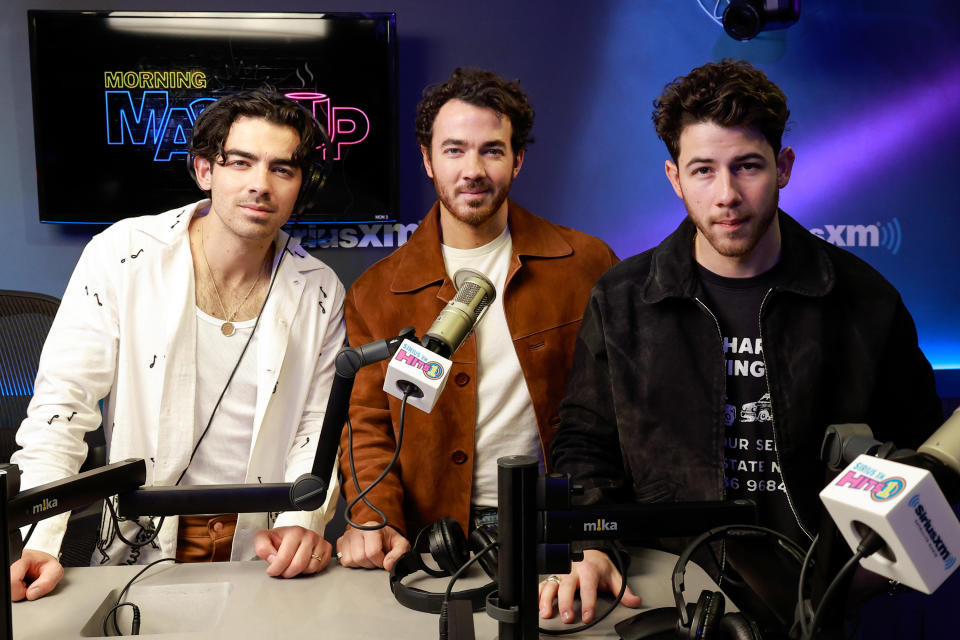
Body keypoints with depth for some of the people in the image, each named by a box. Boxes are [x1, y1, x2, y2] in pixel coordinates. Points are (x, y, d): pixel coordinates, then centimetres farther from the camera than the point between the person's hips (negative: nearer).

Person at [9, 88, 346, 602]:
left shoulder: (320, 293, -1)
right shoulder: (123, 255, -8)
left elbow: (318, 429, 4)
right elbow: (63, 402, -7)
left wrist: (303, 521, -13)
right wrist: (39, 541, -17)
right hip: (140, 548, -2)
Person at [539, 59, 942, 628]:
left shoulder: (864, 300, 4)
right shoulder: (620, 302, 4)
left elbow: (919, 450, 15)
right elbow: (586, 443, 13)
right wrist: (589, 548, -3)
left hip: (823, 582, 1)